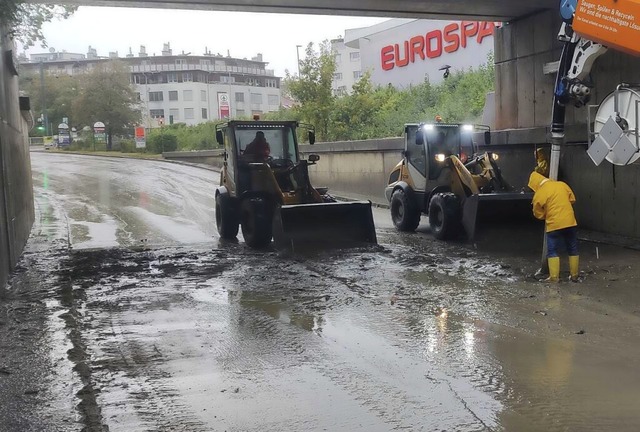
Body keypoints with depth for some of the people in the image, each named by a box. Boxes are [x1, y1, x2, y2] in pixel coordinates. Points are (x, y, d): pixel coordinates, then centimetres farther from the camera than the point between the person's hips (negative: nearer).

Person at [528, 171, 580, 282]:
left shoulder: (539, 194, -8)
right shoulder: (562, 184, 5)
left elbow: (538, 214, 0)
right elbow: (572, 200, 14)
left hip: (554, 225, -4)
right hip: (570, 222, 4)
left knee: (552, 251, 6)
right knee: (572, 249, 14)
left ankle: (554, 277, 1)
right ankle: (574, 275, 20)